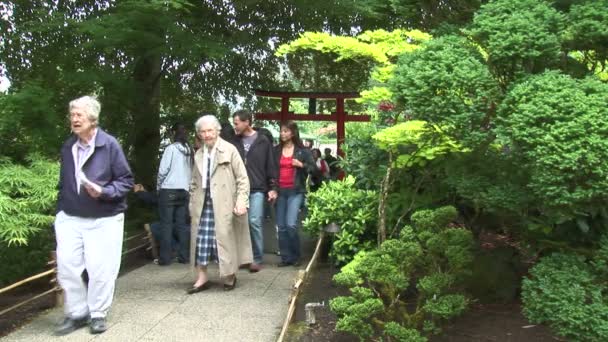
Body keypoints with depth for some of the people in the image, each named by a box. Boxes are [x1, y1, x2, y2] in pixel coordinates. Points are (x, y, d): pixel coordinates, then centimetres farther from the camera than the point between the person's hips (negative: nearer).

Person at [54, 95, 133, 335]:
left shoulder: (109, 144, -10)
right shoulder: (68, 147, 5)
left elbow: (126, 180, -8)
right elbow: (63, 183, 15)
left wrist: (103, 192, -22)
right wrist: (60, 211, 12)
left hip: (104, 219, -4)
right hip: (70, 218, 5)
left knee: (100, 269, 0)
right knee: (66, 266, 1)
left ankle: (98, 315, 18)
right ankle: (77, 313, 18)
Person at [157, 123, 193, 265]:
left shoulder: (171, 148, -8)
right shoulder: (191, 151, 5)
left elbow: (163, 170, -8)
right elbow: (192, 172, 5)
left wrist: (158, 187, 5)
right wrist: (188, 185, 14)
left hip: (169, 190, -5)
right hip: (184, 190, 5)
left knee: (166, 224, 1)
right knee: (182, 224, 9)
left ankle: (165, 257, 2)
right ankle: (184, 256, 10)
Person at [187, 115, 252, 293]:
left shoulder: (229, 150, -4)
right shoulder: (198, 154, 13)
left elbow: (242, 178, -7)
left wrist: (241, 201, -15)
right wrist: (192, 203, 15)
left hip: (223, 205, -5)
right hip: (203, 205, 5)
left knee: (225, 239, 1)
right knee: (200, 239, 4)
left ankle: (230, 276, 19)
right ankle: (202, 278, 15)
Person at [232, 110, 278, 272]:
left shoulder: (263, 141, 2)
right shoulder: (235, 141, 9)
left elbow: (270, 166, 3)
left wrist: (272, 188, -2)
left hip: (257, 189, -3)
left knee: (255, 222, -8)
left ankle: (257, 259, 2)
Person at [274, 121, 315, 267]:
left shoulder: (302, 150, 3)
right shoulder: (276, 150, 10)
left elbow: (313, 168, 5)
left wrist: (301, 165, -12)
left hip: (295, 191, -3)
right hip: (280, 191, 3)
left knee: (291, 224, -14)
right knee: (281, 226, 3)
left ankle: (296, 256, 4)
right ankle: (286, 257, 13)